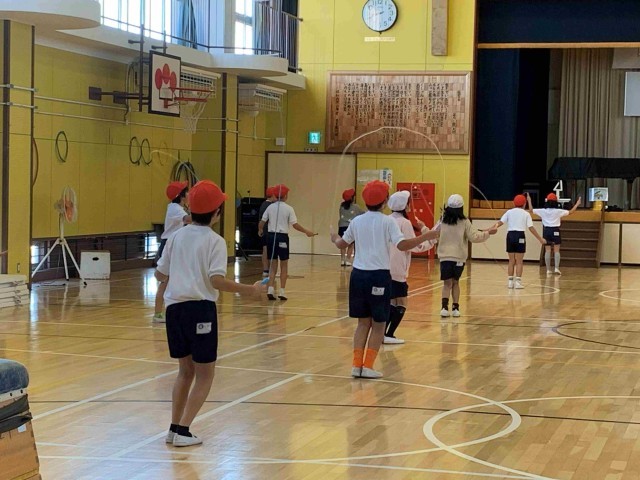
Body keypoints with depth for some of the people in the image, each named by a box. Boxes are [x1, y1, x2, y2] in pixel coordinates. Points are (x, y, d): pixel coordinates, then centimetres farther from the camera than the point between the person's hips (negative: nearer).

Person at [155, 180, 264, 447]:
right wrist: (249, 290, -10)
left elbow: (160, 274, 14)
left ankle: (174, 428, 18)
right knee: (205, 375, 5)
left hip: (174, 306, 6)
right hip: (200, 308, -6)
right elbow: (216, 280, -17)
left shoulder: (177, 237, 10)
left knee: (186, 370, 20)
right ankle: (183, 431, -4)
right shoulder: (215, 241, -6)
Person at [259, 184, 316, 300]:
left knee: (273, 265, 11)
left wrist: (260, 231, 26)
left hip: (271, 236, 3)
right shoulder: (288, 208, -6)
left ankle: (271, 289, -1)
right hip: (282, 237, -3)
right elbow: (295, 225, -10)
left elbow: (261, 223, 5)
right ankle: (282, 291, 5)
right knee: (284, 265, 7)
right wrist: (307, 232, 1)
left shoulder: (270, 207, 4)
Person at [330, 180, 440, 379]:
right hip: (379, 276, -4)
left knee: (363, 322, 13)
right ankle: (368, 366, 2)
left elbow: (342, 244, 19)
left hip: (358, 274, 4)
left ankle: (357, 365, 8)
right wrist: (426, 237, -12)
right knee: (378, 324, 6)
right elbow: (402, 245, -18)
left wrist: (334, 238, 41)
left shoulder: (357, 221, 7)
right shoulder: (387, 222, -7)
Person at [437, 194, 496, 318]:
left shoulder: (442, 221, 0)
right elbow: (474, 237, -7)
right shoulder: (464, 222, -6)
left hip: (445, 257, 0)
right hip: (459, 258, 0)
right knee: (455, 282, 17)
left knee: (447, 283, 1)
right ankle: (455, 307, 17)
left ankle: (445, 307, -19)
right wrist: (488, 233, 4)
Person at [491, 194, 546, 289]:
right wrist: (540, 239, 2)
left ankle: (510, 281, 13)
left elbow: (500, 223, -5)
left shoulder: (509, 212, 7)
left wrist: (492, 228, -4)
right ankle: (517, 281, -3)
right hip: (520, 236, -3)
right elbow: (531, 228, -3)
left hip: (510, 235, 3)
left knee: (511, 261, 12)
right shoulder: (526, 214, 1)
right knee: (519, 261, 3)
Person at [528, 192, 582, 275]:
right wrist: (577, 204, 12)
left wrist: (529, 201, 18)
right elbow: (570, 212, 1)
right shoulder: (558, 211, -7)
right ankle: (556, 268, -9)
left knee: (547, 251, 4)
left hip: (546, 230, 2)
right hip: (555, 231, -2)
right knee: (556, 250, 2)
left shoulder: (543, 211, -2)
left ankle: (548, 269, 4)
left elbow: (531, 210, 6)